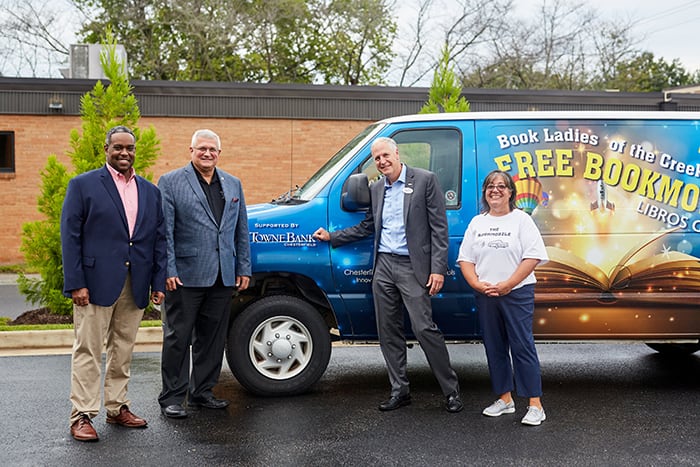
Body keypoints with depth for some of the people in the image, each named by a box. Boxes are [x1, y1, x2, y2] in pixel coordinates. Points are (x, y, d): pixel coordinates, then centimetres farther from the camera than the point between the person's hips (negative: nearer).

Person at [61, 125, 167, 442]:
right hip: (96, 284, -4)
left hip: (136, 286, 5)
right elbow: (70, 236, -5)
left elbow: (159, 239, 11)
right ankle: (81, 416, 8)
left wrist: (158, 282, 3)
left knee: (123, 350, 13)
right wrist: (75, 284, -13)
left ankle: (117, 407, 24)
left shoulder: (150, 191, 13)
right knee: (88, 351, 1)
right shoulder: (83, 185, 0)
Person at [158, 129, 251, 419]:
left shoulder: (233, 185, 14)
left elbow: (241, 231, 15)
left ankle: (201, 392, 24)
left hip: (223, 276, 5)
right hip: (185, 276, -5)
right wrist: (168, 271, -14)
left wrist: (244, 269, 9)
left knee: (212, 338, 12)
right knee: (178, 338, 2)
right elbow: (164, 232, -7)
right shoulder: (170, 183, -1)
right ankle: (172, 397, 12)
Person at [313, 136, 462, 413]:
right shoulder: (376, 189, 14)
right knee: (388, 331, 8)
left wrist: (438, 269, -14)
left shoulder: (425, 180, -4)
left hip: (412, 266, -6)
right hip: (383, 266, 6)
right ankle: (399, 390, 19)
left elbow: (439, 227, -7)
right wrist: (331, 237, 19)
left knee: (424, 328, -8)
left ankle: (451, 390, 5)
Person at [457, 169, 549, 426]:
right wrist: (477, 284, -7)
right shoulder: (477, 222, 13)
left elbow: (533, 257, -10)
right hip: (485, 296, 5)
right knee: (494, 348, 10)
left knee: (522, 346, -7)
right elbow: (465, 259, 10)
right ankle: (505, 399, 21)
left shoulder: (521, 219, -1)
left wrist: (506, 285, -15)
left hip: (517, 293, -5)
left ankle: (535, 405, -2)